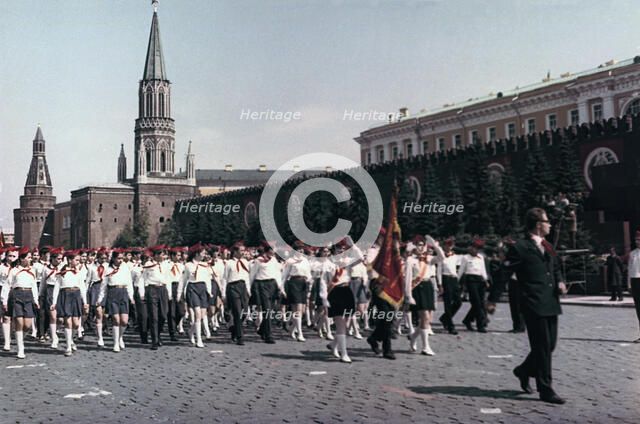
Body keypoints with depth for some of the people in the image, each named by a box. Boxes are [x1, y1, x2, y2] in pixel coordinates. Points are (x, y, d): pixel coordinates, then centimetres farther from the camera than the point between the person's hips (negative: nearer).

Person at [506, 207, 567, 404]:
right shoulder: (519, 247, -9)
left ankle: (524, 371, 36)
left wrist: (560, 281, 6)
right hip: (534, 305, -8)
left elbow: (555, 268, 28)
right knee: (542, 347, -3)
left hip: (551, 303, 8)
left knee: (549, 345, 13)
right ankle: (545, 390, 7)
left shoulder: (547, 246, 15)